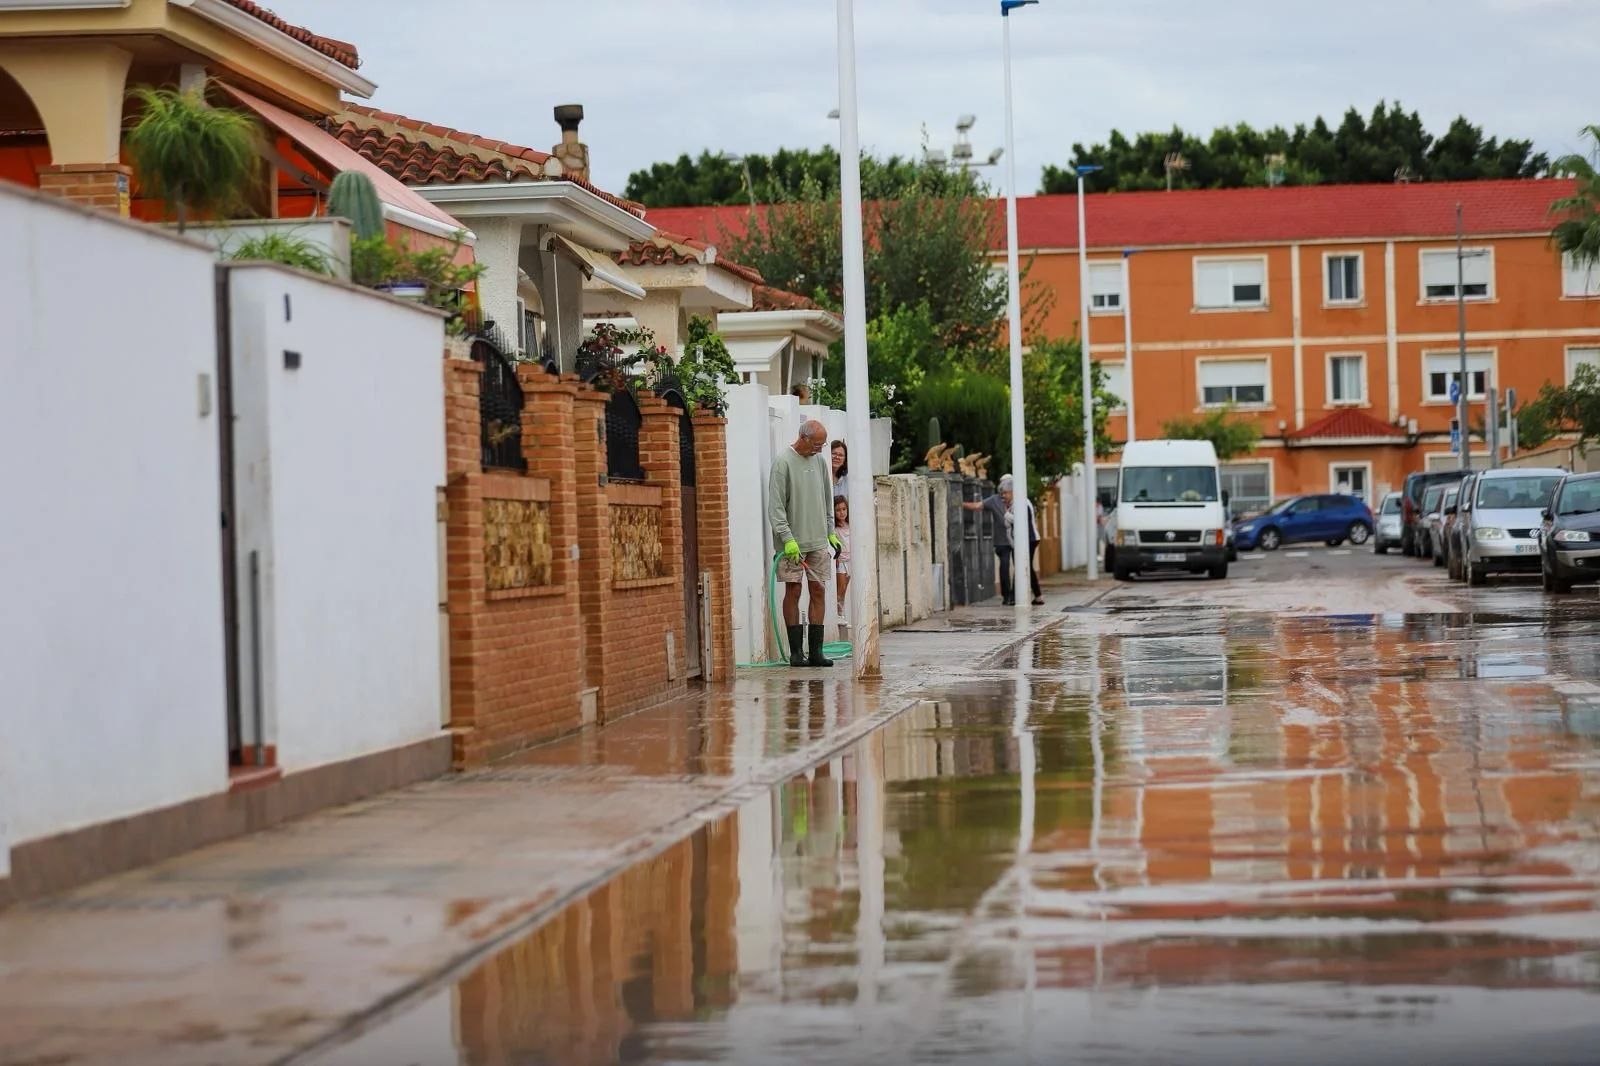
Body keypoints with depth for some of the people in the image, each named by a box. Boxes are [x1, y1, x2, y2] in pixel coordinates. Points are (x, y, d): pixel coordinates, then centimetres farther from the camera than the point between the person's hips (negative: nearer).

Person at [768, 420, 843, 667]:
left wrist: (831, 532, 16)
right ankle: (796, 651, 2)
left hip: (818, 541, 6)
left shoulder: (819, 461, 12)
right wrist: (787, 538, -18)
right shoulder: (782, 461, -8)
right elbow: (775, 506, -12)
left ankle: (816, 651, 5)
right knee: (793, 591, -3)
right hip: (793, 542, -6)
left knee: (818, 592, 3)